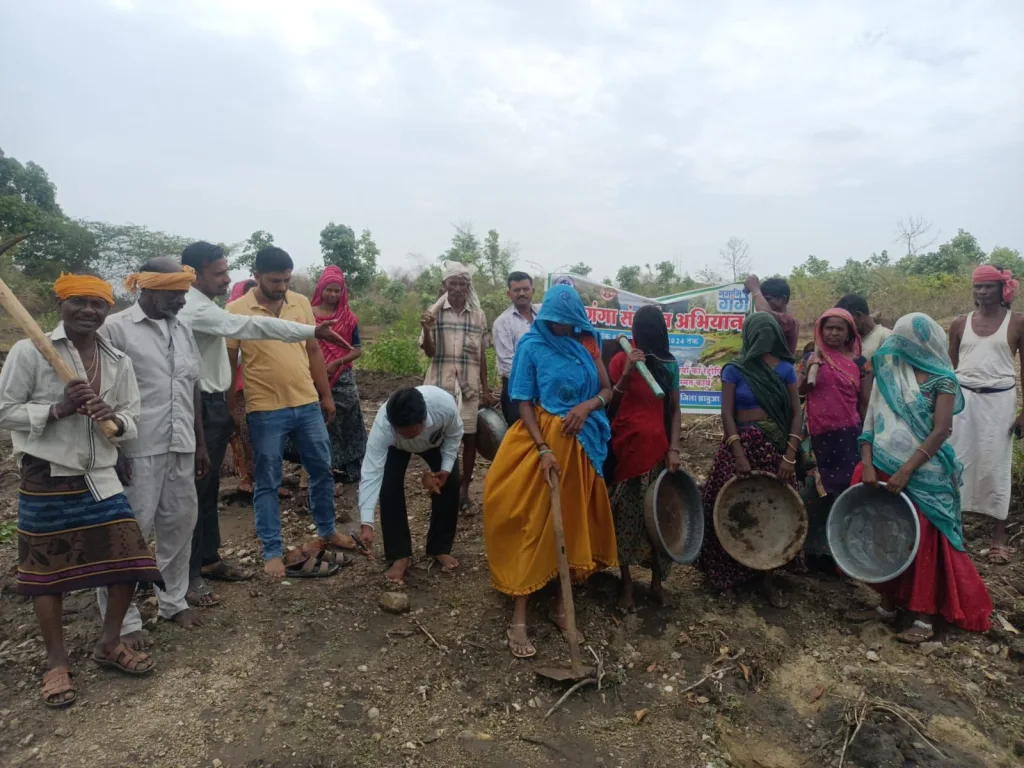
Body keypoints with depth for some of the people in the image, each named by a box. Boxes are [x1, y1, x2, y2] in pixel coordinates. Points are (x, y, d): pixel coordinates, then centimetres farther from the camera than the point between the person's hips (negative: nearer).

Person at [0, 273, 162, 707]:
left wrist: (114, 419, -15)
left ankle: (109, 643, 29)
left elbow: (132, 421, 8)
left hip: (100, 478, 4)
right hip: (45, 480, -4)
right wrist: (57, 410, -20)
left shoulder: (117, 361, 4)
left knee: (130, 561, 5)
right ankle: (57, 661, 29)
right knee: (48, 572, 10)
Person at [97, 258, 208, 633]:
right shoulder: (116, 328, -7)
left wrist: (200, 444, 16)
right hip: (138, 450, -6)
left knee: (179, 525, 14)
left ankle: (174, 600, 31)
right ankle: (122, 621, 15)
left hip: (180, 448, 6)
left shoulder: (182, 330, 12)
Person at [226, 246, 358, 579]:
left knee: (322, 470, 15)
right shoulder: (236, 311, -7)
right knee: (267, 483, 7)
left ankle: (327, 530, 35)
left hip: (308, 405, 4)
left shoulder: (301, 303, 4)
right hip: (265, 411, -4)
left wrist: (326, 395, 12)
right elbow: (228, 364, -3)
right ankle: (272, 551, 20)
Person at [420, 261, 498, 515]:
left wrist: (486, 389, 7)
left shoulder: (479, 316, 4)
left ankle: (464, 491, 18)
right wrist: (426, 330, -20)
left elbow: (482, 355, 8)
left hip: (470, 387, 1)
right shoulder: (434, 313, 0)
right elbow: (429, 352, -1)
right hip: (440, 385, -1)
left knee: (469, 438, 5)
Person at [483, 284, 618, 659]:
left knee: (574, 524, 10)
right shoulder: (532, 346, -6)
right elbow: (524, 403, -8)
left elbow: (607, 391, 6)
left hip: (581, 444, 4)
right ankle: (518, 619, 7)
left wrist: (587, 405, -17)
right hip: (542, 439, -4)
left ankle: (561, 605, 27)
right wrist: (543, 449, -18)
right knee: (532, 525, -2)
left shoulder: (586, 343, 5)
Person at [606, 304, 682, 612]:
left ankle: (657, 581, 22)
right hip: (625, 448, -2)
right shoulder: (621, 360, -4)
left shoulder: (669, 364, 5)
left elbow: (674, 409, 6)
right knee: (625, 517, 6)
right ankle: (626, 584, 19)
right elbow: (608, 405, -8)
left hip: (657, 448, 2)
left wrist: (674, 448, -3)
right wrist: (626, 375, -21)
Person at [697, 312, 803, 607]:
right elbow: (727, 413, -6)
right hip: (742, 445, -2)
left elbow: (796, 413, 2)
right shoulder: (735, 369, 0)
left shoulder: (785, 369, 6)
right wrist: (738, 454, -15)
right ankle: (730, 573, 16)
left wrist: (790, 455, -8)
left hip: (777, 447, 2)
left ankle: (767, 576, 17)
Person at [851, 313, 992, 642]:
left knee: (923, 542, 0)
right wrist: (867, 464, -6)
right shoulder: (887, 372, 7)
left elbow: (940, 431, -12)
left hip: (923, 473, -4)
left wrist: (906, 471, -18)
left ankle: (925, 618, 10)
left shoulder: (942, 379, -6)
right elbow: (872, 419, 4)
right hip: (883, 468, 5)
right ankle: (888, 605, 23)